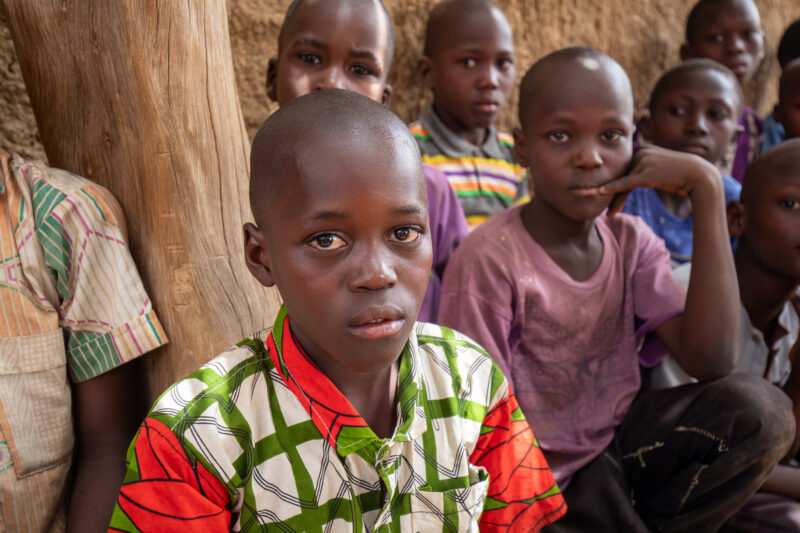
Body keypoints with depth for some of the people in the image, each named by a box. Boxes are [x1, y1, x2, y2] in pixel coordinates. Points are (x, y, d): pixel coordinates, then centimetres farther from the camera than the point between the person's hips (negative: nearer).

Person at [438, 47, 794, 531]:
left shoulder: (631, 241, -1)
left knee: (761, 412, -15)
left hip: (616, 446, 5)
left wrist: (707, 189, -15)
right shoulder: (489, 259, -19)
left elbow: (710, 360, -14)